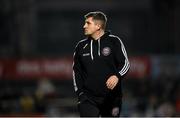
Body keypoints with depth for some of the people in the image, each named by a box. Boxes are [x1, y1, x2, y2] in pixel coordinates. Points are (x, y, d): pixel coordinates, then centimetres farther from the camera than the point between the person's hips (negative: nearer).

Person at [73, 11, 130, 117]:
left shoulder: (114, 41, -2)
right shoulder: (81, 46, 8)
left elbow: (125, 63, -4)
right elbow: (76, 70, 17)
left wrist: (117, 76, -24)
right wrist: (80, 91, 7)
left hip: (112, 97, -1)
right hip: (89, 98, 1)